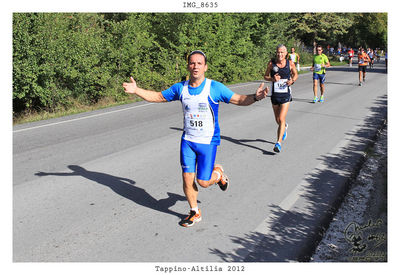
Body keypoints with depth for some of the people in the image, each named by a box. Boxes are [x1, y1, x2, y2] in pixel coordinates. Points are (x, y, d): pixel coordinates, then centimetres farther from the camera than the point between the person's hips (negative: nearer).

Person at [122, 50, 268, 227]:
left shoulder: (215, 87, -11)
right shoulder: (180, 88, 0)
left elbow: (239, 100, -11)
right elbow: (158, 97, 11)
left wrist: (255, 97, -31)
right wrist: (136, 90, 0)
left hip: (208, 142, -3)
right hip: (187, 140, 3)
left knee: (203, 182, -2)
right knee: (187, 178, 3)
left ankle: (218, 173, 34)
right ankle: (194, 212, 26)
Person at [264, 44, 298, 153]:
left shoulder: (290, 63, -2)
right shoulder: (271, 63, -3)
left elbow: (295, 74, 13)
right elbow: (265, 76, 5)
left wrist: (292, 80, -8)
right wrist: (272, 79, -16)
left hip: (286, 94, -2)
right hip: (274, 94, 2)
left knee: (281, 119, -14)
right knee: (278, 120, 14)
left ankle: (279, 143, -11)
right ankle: (284, 127, 50)